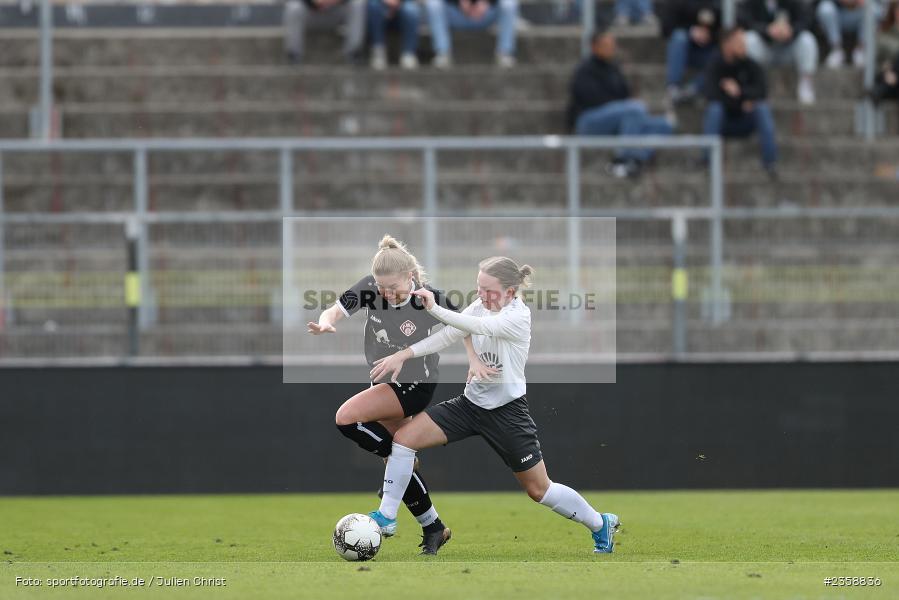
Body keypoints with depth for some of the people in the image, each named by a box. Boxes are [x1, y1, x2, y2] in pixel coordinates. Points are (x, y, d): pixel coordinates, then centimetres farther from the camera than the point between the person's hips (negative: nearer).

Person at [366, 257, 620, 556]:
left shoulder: (519, 317, -22)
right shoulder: (480, 307, -4)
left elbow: (480, 327, -39)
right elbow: (447, 336, -13)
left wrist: (435, 309, -48)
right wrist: (402, 355, -25)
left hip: (506, 412, -6)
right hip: (471, 403, 6)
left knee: (539, 490, 4)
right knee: (404, 437, -9)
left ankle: (601, 524, 27)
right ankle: (386, 517, 2)